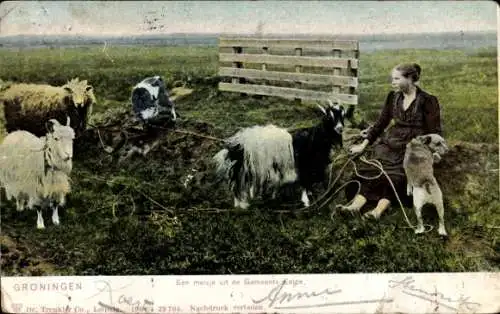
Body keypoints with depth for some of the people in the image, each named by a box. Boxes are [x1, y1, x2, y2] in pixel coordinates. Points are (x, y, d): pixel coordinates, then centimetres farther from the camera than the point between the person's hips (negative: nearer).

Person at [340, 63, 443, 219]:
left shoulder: (428, 101, -3)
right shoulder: (393, 97, 11)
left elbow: (435, 133, -3)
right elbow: (380, 122, 16)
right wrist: (364, 145, 10)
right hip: (392, 142, 4)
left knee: (396, 174, -32)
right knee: (372, 168, -24)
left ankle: (379, 209, -48)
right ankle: (356, 205, -41)